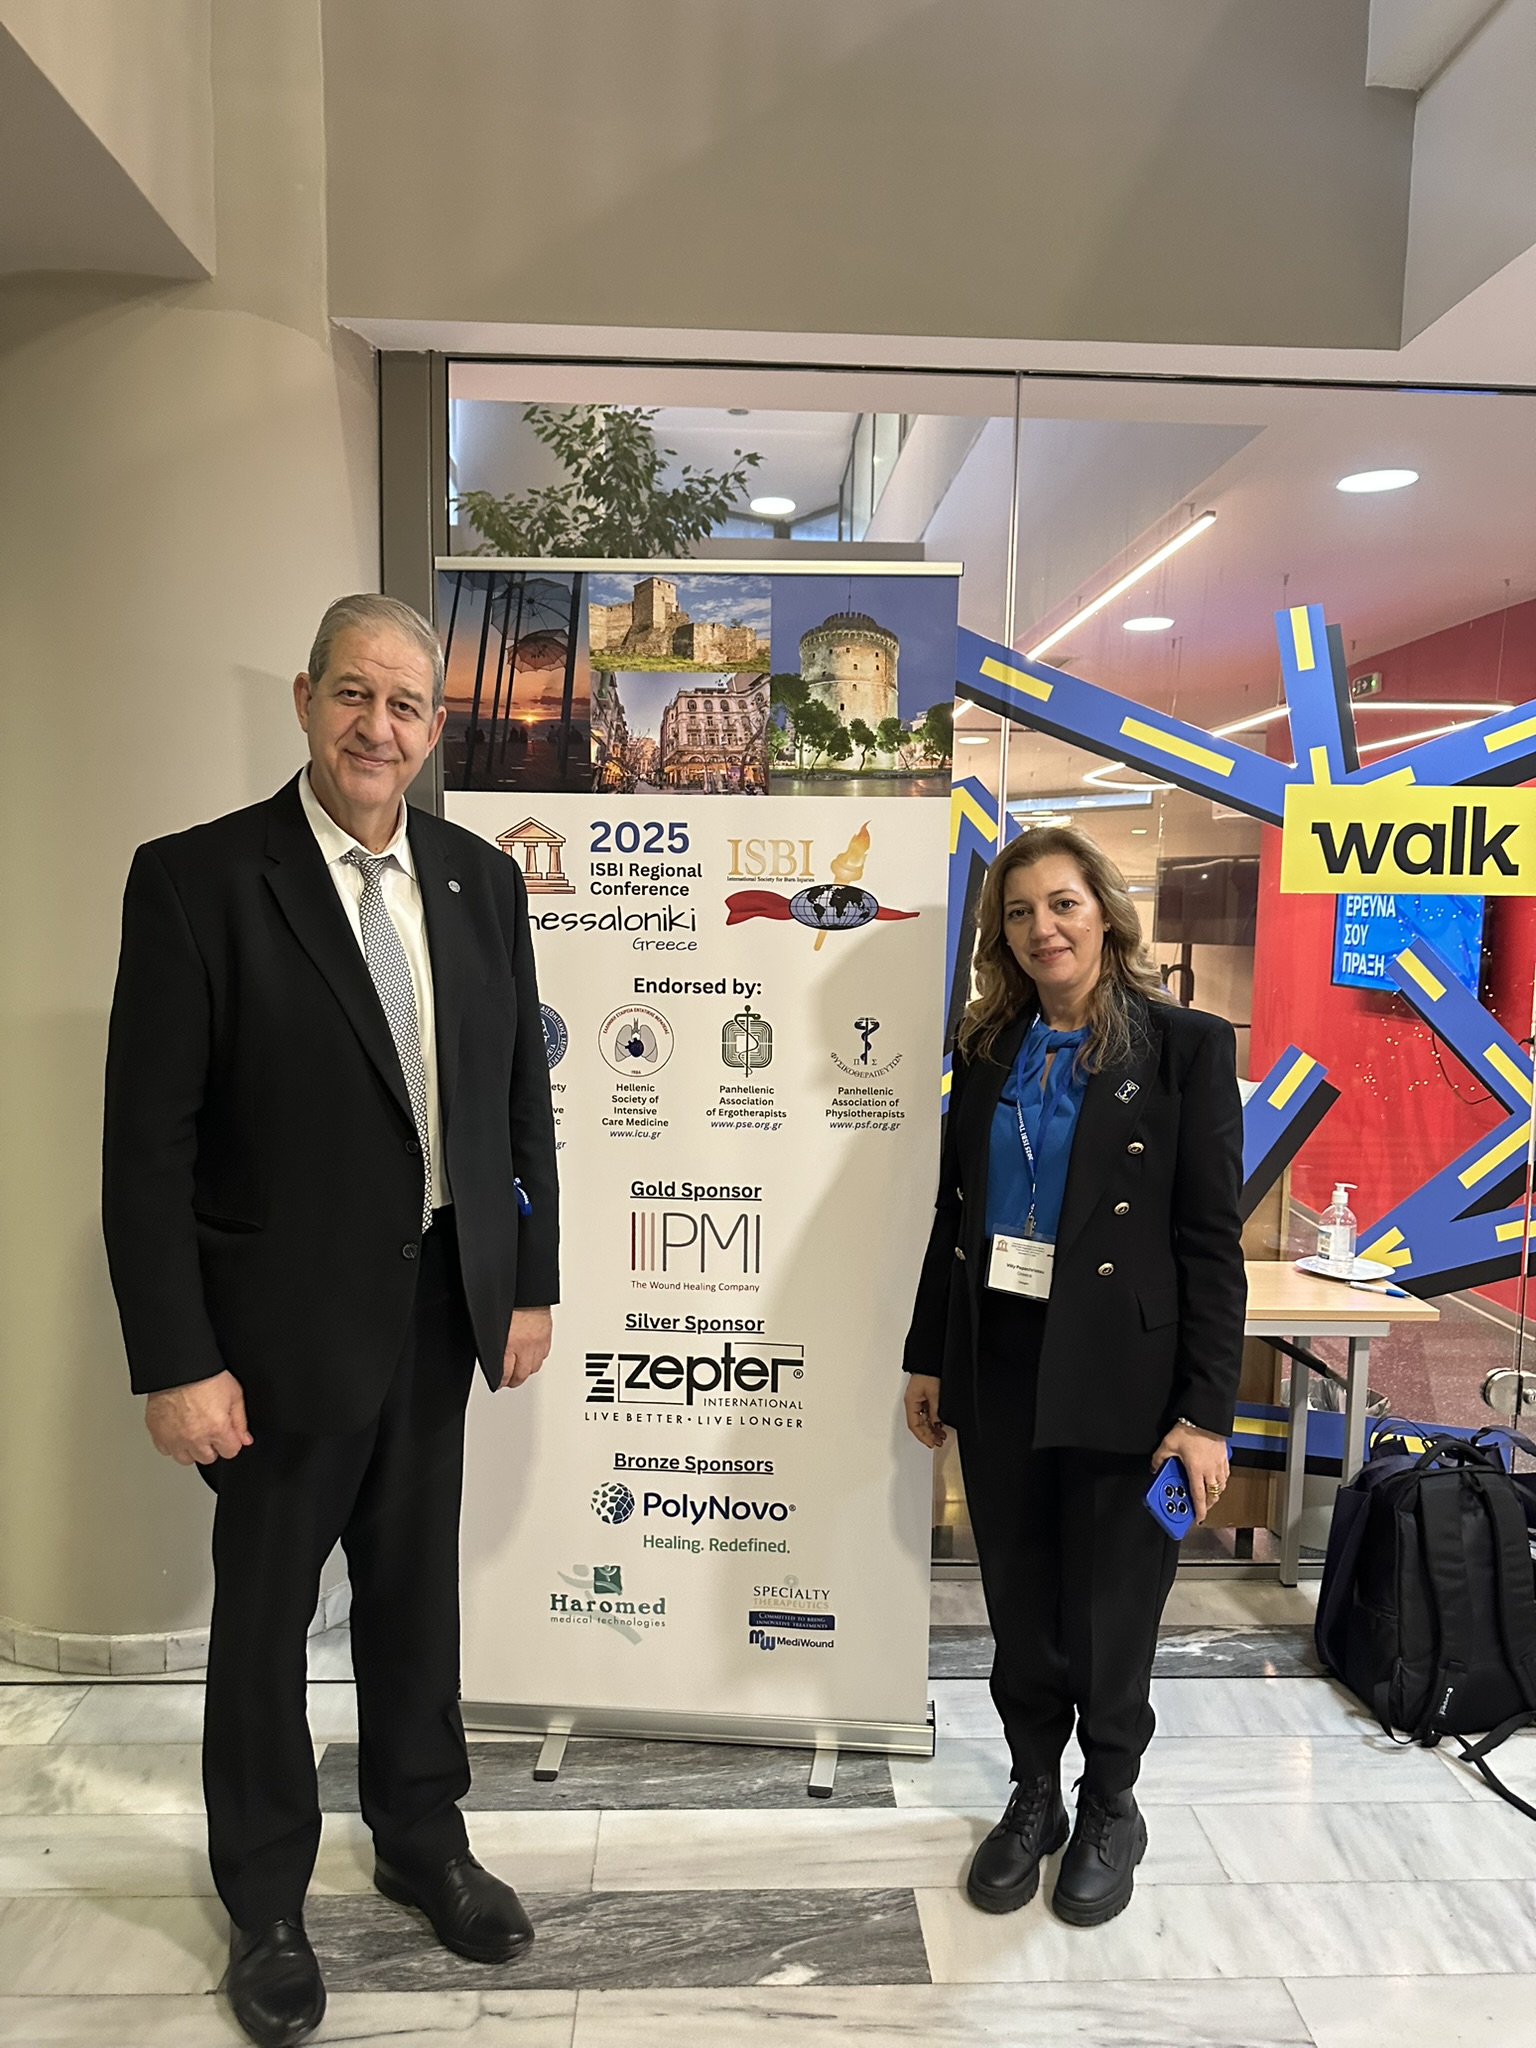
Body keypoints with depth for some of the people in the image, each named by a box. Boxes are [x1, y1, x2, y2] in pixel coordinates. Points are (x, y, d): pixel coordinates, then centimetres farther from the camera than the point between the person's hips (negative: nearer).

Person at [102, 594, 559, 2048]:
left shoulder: (483, 881, 2)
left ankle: (422, 1841, 46)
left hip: (440, 1309, 4)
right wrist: (177, 1362, -14)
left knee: (416, 1590, 22)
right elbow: (148, 1144, -13)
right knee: (265, 1613, 16)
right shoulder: (195, 880, -12)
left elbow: (521, 1097, 6)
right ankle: (265, 1900, 41)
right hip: (283, 1322, -4)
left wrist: (531, 1282, 5)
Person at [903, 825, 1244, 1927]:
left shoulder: (1185, 1047, -7)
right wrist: (927, 1358, 10)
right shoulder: (987, 1053, 6)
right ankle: (1033, 1799, 40)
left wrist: (1206, 1412, -12)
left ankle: (1110, 1810, 39)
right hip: (998, 1369, 4)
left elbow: (1212, 1242, -10)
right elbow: (955, 1216, 10)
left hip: (1119, 1378, -4)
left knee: (1111, 1612, 12)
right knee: (1020, 1606, 17)